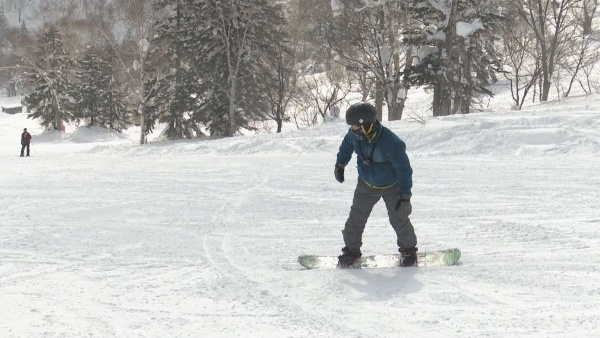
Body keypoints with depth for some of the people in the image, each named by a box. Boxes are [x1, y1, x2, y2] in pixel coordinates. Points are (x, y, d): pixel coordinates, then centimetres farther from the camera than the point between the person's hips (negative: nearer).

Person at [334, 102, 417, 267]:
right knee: (356, 218, 5)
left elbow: (404, 169, -26)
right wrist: (340, 164, 19)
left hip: (391, 186, -4)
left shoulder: (391, 142, -37)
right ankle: (351, 250, 22)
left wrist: (405, 196, -23)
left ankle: (408, 249, 26)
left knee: (399, 219, 3)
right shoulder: (355, 135, -20)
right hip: (366, 185, 4)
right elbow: (347, 145, 7)